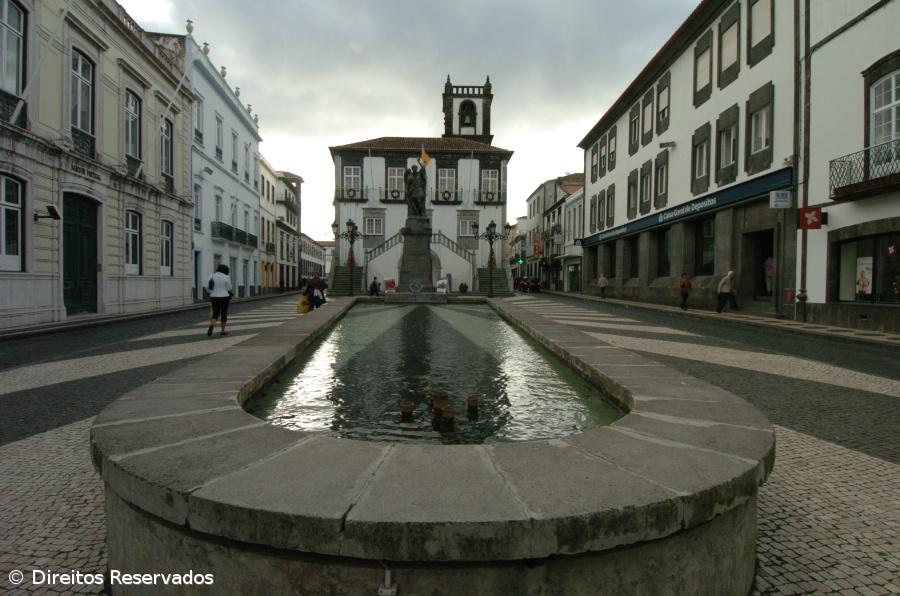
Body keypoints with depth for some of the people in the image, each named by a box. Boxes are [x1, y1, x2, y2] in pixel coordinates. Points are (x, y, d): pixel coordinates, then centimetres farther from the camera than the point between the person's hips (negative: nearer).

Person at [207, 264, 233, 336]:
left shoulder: (212, 276, 1)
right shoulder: (226, 277, -9)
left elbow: (208, 286, 3)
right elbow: (229, 288, -4)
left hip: (214, 298, 3)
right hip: (224, 297, -3)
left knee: (215, 314, 10)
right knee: (224, 314, 9)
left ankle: (211, 327, -16)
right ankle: (223, 331, 14)